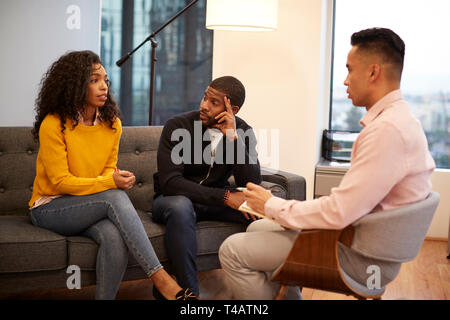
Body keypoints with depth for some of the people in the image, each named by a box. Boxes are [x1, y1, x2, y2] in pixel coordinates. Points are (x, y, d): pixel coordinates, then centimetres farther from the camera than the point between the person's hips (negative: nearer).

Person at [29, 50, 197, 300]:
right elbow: (60, 181, -15)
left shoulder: (112, 124, 3)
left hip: (90, 208, 5)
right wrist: (110, 183, -24)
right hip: (50, 207, -4)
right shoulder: (53, 125, -14)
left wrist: (117, 178, -12)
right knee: (114, 197, -32)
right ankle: (160, 278, -34)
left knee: (116, 237, -32)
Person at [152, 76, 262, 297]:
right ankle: (189, 292, -29)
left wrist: (232, 137, -27)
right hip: (173, 199, -3)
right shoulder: (177, 126, -16)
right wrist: (225, 196, -31)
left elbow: (251, 185, -16)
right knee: (180, 206, -39)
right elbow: (169, 182, -25)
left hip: (215, 200, 3)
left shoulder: (242, 132, -4)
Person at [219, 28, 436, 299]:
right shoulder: (400, 119, 9)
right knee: (257, 229, 20)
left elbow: (339, 213, -28)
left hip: (361, 257, -10)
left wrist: (273, 205, -13)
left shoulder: (387, 130, -25)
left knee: (232, 251, -9)